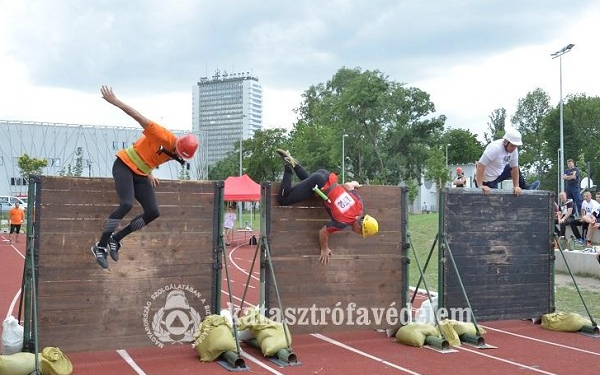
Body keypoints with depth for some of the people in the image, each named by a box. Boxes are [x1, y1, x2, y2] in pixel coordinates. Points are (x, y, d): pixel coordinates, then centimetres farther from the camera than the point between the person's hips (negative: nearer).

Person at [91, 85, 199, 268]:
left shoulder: (173, 153, 1)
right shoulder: (163, 137, -24)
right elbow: (140, 118, -24)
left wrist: (149, 175, 12)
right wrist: (115, 101, -26)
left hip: (141, 174, 8)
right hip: (124, 165, -8)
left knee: (153, 212, -4)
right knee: (126, 204, -28)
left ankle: (116, 238, 10)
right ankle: (100, 246, -16)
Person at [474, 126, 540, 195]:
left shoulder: (513, 149, -8)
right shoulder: (495, 148, -32)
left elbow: (514, 168, 1)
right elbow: (481, 165, -35)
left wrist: (516, 186, -1)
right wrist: (480, 186, -38)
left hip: (498, 174, 8)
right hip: (487, 181, -8)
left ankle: (525, 188, 44)